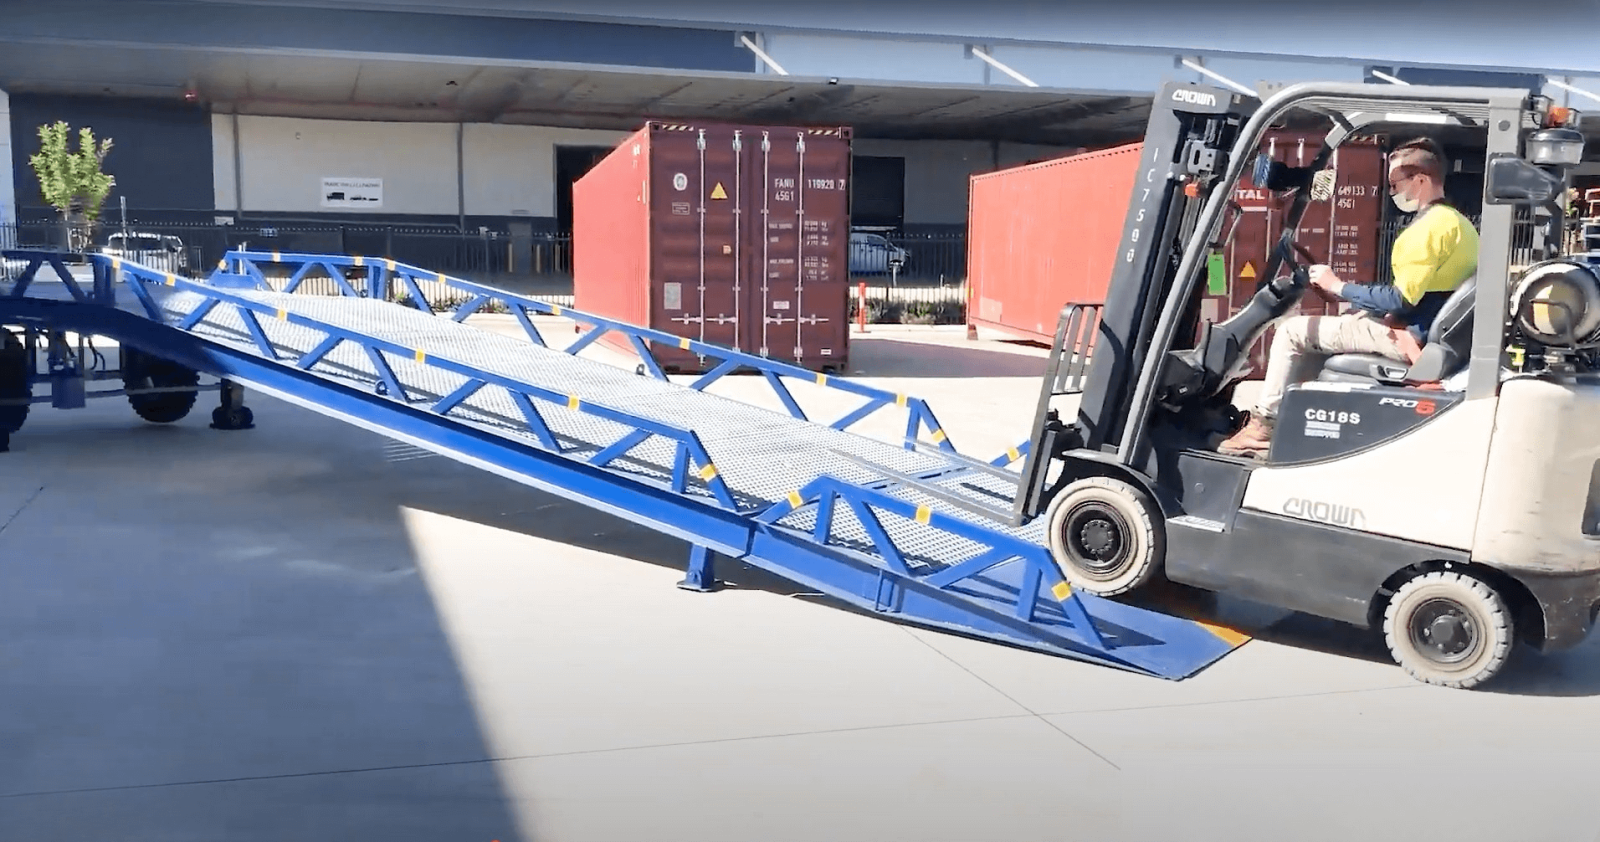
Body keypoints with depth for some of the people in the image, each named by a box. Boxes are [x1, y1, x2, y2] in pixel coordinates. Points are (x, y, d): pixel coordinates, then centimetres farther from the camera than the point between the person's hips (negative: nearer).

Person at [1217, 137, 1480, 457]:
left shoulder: (1430, 226, -19)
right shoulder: (1459, 222, 13)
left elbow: (1400, 300, -24)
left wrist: (1339, 287, -11)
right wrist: (1347, 295, 13)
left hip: (1407, 336, -10)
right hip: (1431, 332, 10)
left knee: (1292, 331, -4)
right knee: (1319, 327, 25)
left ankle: (1263, 425, 2)